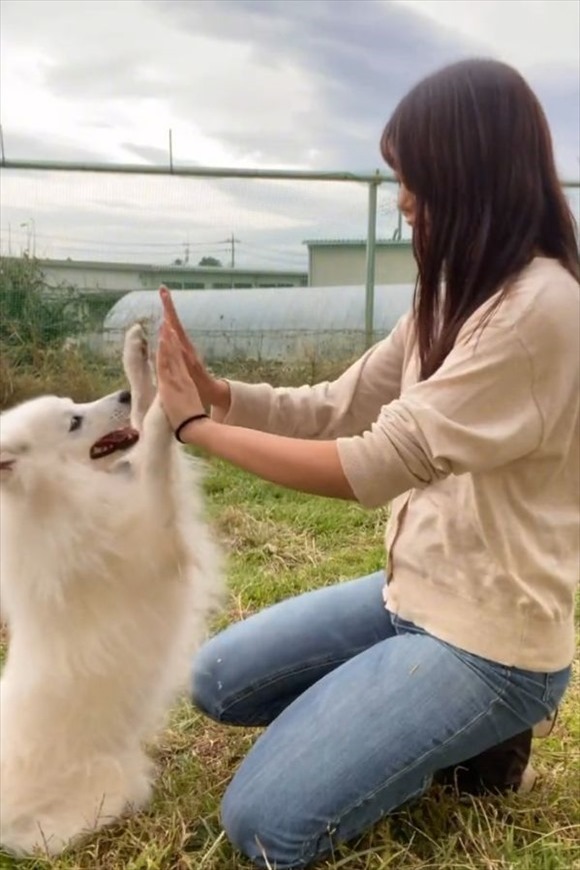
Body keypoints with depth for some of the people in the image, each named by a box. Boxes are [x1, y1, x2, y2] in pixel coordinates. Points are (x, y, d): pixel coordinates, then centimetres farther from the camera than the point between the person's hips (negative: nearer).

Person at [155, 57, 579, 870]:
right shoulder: (456, 297, 6)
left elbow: (378, 464, -28)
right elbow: (339, 408, 6)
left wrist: (196, 425, -19)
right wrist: (215, 390, -9)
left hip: (491, 642, -9)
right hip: (414, 593, 9)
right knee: (218, 681, 13)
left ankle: (477, 733, 9)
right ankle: (442, 729, 16)